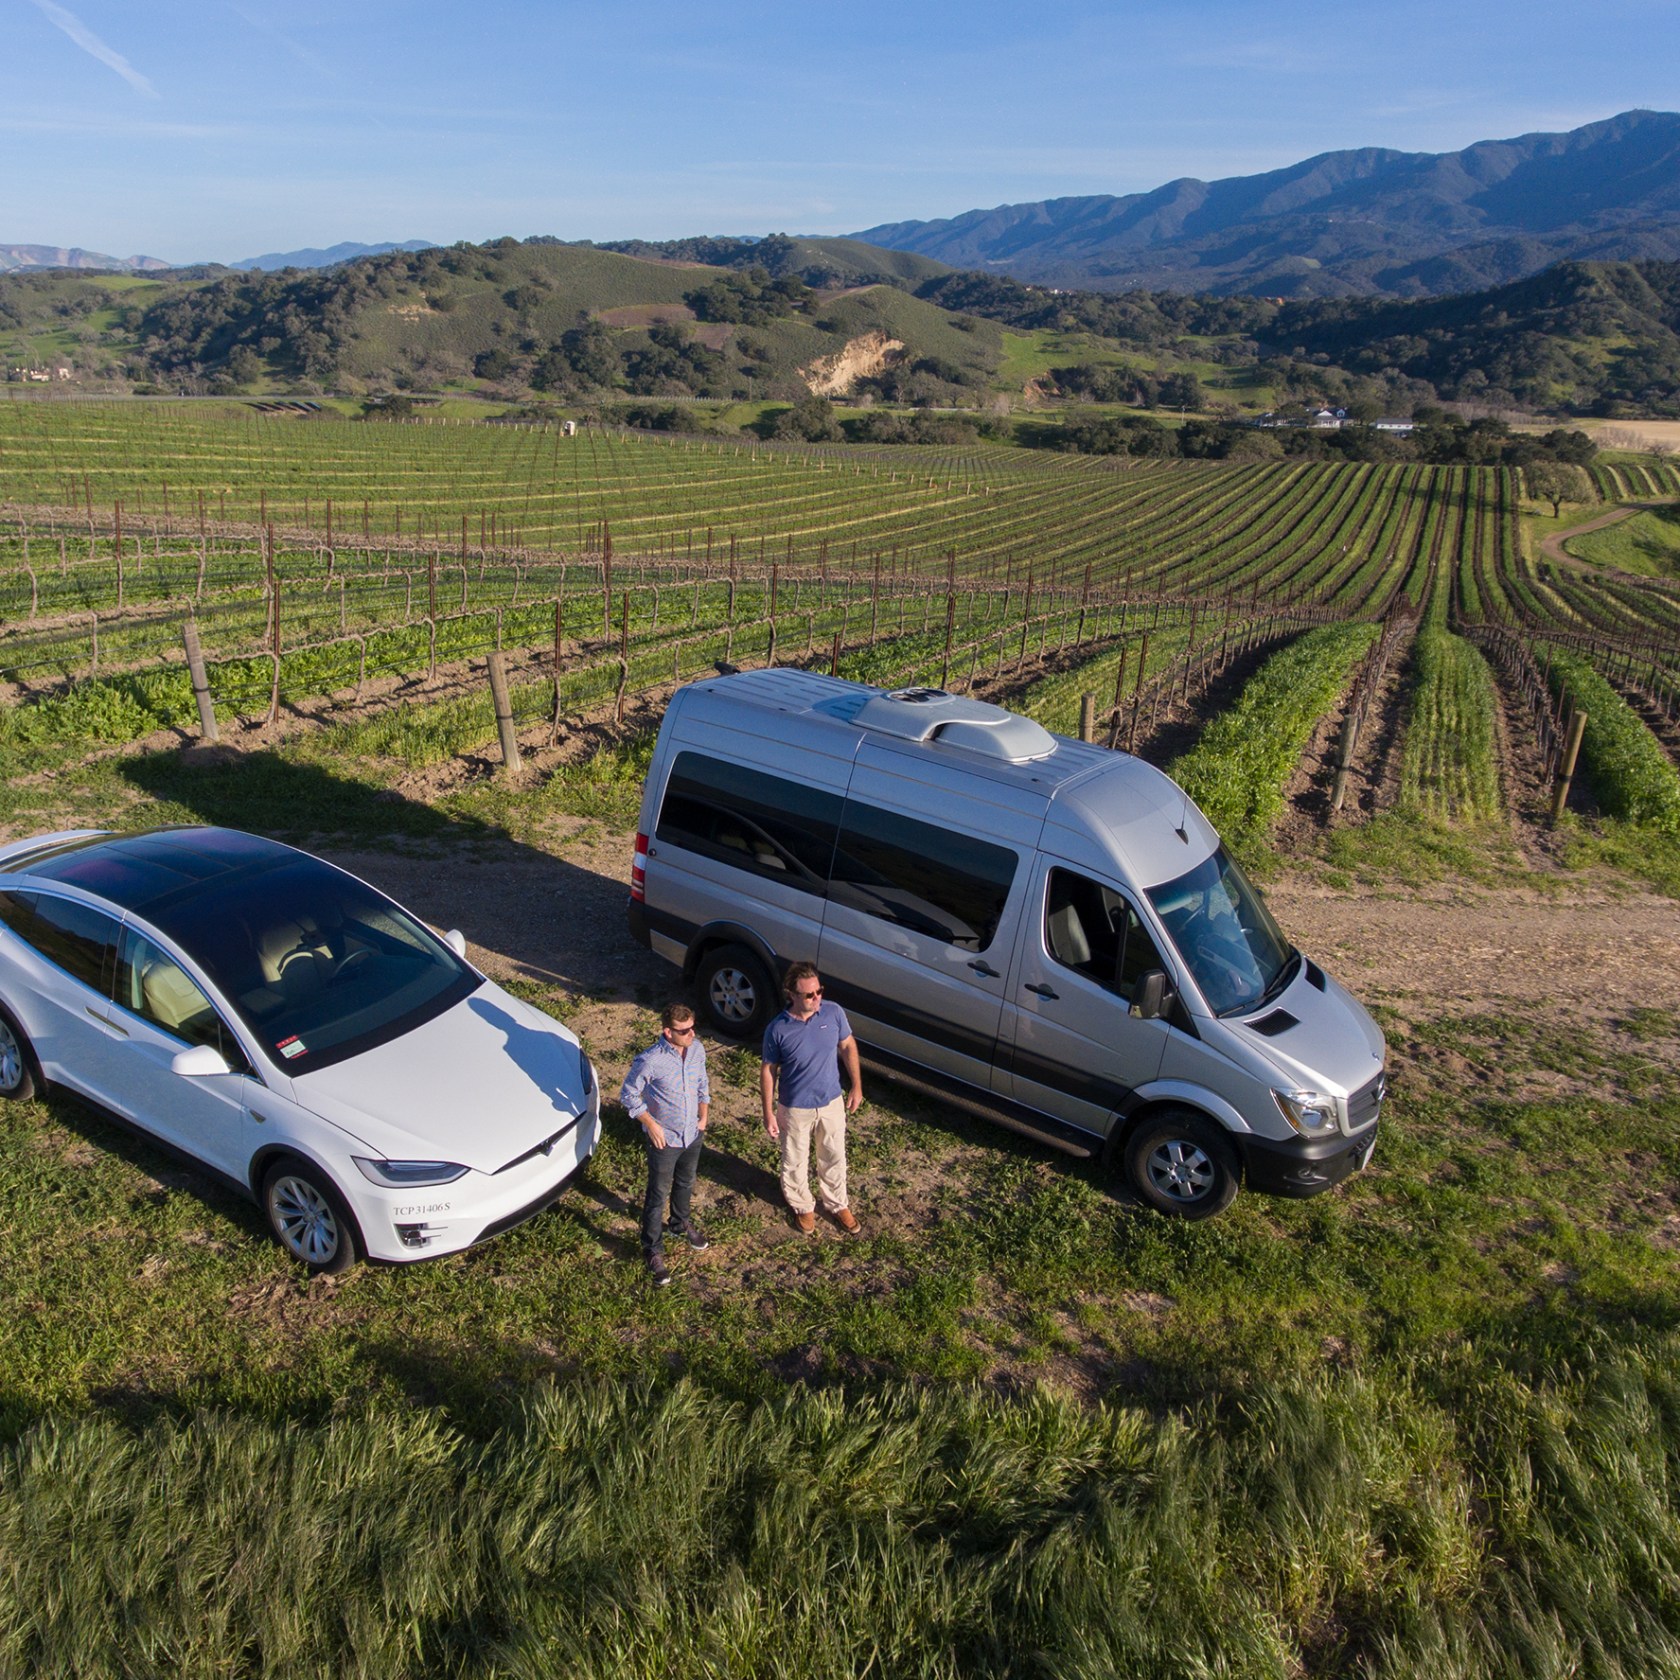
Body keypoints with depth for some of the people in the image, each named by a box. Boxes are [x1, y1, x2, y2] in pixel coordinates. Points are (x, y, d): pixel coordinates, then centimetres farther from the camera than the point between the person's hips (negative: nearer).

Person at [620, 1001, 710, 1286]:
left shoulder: (697, 1049, -11)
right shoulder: (650, 1060, -29)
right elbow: (629, 1095, -16)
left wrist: (704, 1115, 4)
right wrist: (651, 1125, -16)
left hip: (693, 1133, 5)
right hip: (664, 1138, -5)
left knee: (685, 1184, 27)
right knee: (658, 1194, 10)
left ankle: (681, 1222, 54)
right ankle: (653, 1250, 27)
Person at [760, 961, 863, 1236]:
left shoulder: (834, 1012, -17)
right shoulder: (778, 1030, -24)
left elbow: (848, 1045, 0)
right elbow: (768, 1070, -11)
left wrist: (856, 1086, 2)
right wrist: (769, 1113, -7)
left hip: (831, 1103, 3)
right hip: (795, 1109, -2)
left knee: (834, 1158, 23)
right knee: (796, 1162, 20)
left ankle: (837, 1204, 49)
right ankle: (802, 1205, 48)